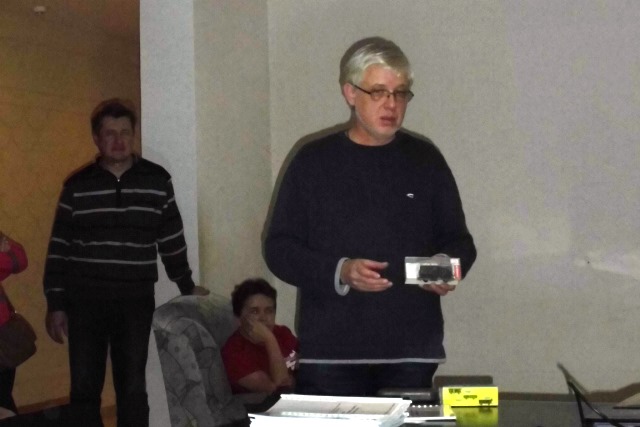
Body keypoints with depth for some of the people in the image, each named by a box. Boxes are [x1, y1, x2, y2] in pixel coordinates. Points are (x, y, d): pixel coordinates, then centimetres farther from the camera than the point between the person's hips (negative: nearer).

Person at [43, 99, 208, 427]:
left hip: (136, 299, 0)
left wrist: (187, 288, 16)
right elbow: (59, 249, 4)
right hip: (85, 299, 0)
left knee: (133, 388, 6)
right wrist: (55, 304, 0)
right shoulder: (77, 186, 3)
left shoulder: (157, 181, 4)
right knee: (84, 388, 4)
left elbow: (172, 242, 12)